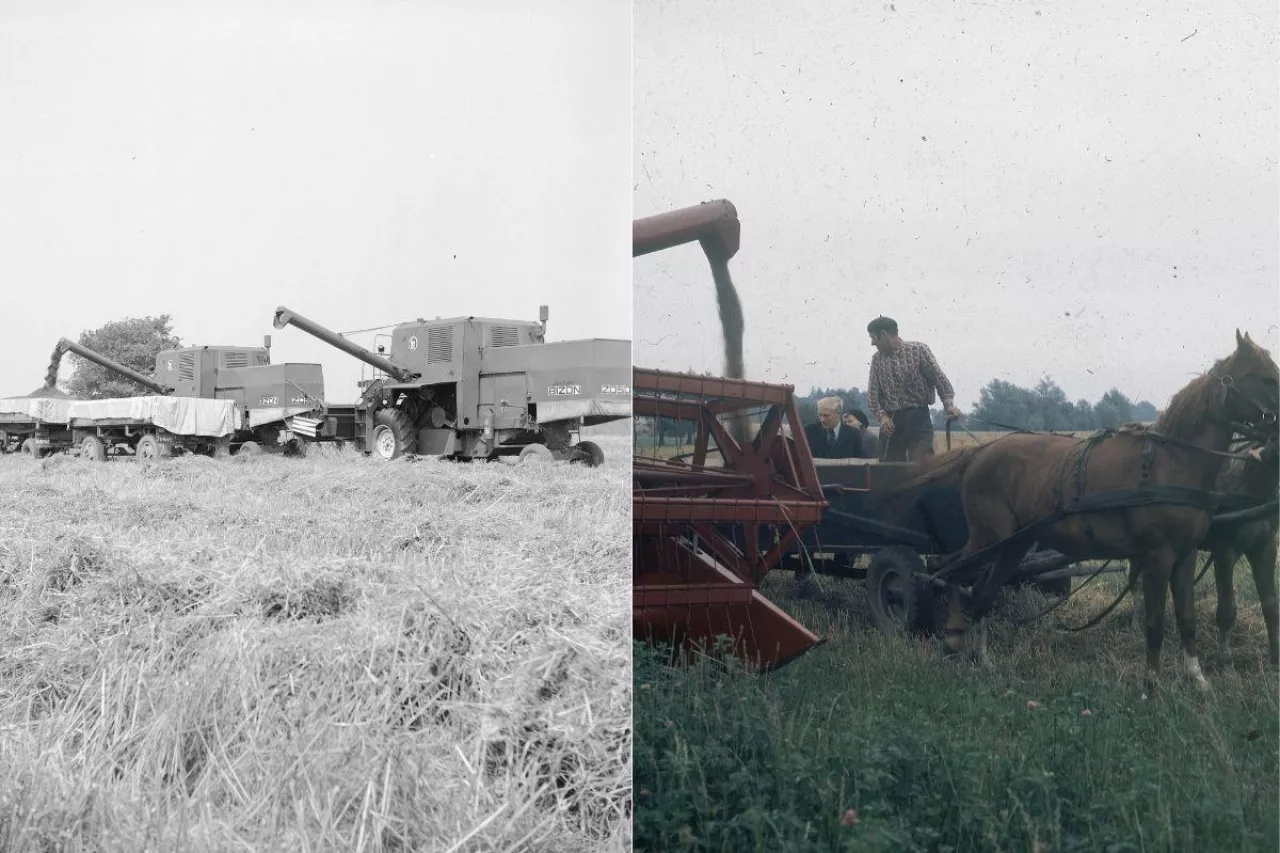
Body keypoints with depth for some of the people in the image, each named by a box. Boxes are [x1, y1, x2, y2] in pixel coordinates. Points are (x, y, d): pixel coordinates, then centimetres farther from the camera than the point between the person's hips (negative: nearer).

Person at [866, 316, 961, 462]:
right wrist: (882, 415, -9)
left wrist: (949, 404, -18)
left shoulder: (919, 350, -2)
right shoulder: (877, 358, 10)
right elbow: (873, 392, 8)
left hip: (918, 418, -4)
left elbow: (940, 378, -3)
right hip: (891, 421, 4)